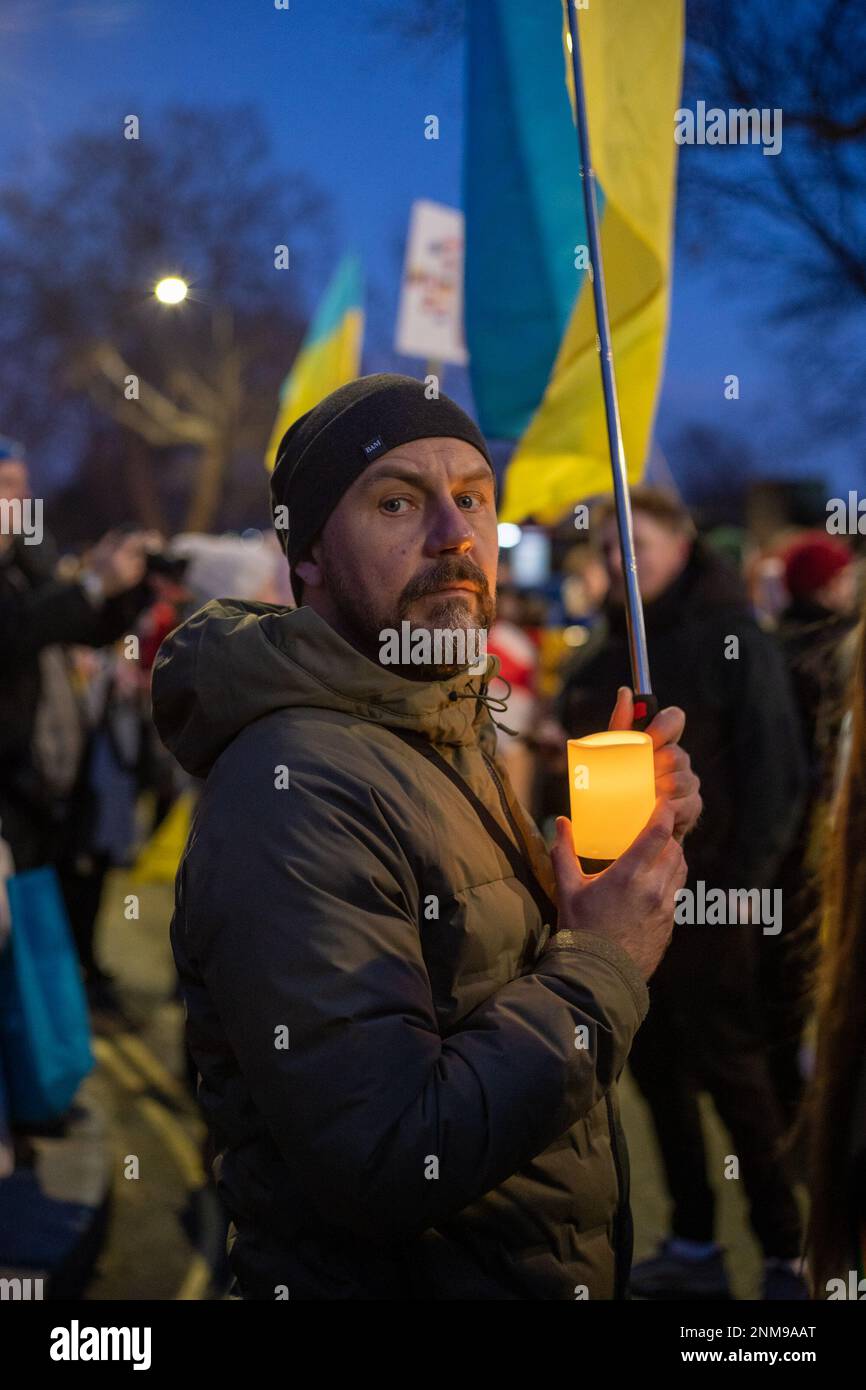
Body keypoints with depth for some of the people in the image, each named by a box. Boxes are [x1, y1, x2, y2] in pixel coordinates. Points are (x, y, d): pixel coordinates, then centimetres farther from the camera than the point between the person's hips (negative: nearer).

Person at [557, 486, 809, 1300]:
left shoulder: (730, 637, -6)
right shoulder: (602, 653, 12)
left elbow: (773, 766, -11)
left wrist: (746, 875, -16)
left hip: (705, 893, -6)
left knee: (728, 1066, -2)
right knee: (655, 1065, 10)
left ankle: (786, 1254, 10)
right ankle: (693, 1247, 22)